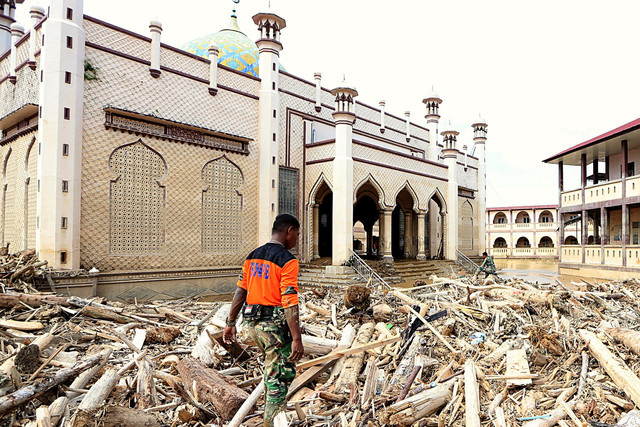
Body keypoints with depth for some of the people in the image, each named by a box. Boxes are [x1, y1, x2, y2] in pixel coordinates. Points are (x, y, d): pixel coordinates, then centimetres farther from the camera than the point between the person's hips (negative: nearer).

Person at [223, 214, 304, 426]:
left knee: (272, 364, 27)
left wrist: (231, 323, 15)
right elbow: (289, 302, -20)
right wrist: (297, 339, -19)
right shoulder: (287, 260, -14)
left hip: (253, 322, 8)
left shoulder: (252, 257, 8)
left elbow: (240, 293, 9)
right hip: (275, 324, -8)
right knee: (281, 375, 6)